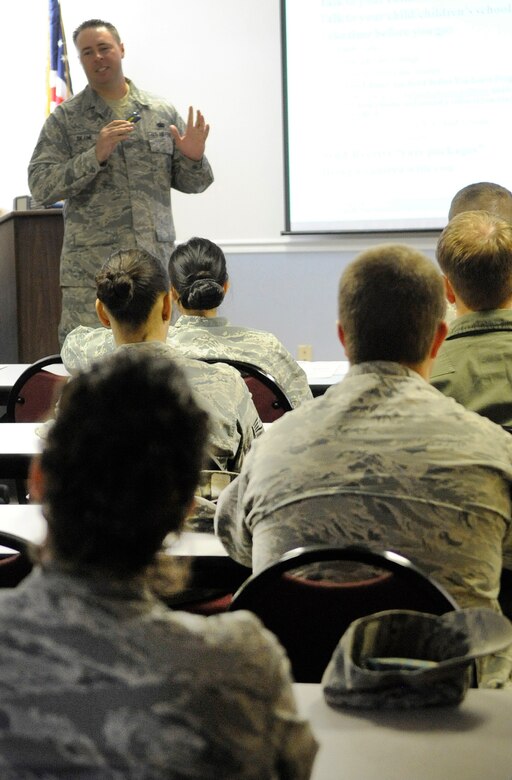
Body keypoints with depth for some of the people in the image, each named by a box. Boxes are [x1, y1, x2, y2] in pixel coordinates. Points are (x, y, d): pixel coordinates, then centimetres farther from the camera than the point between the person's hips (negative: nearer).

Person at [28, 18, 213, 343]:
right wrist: (95, 155, -18)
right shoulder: (64, 119, 4)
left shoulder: (163, 113, 10)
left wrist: (194, 159, -8)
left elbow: (190, 183, 15)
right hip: (91, 273, -2)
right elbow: (41, 187, -6)